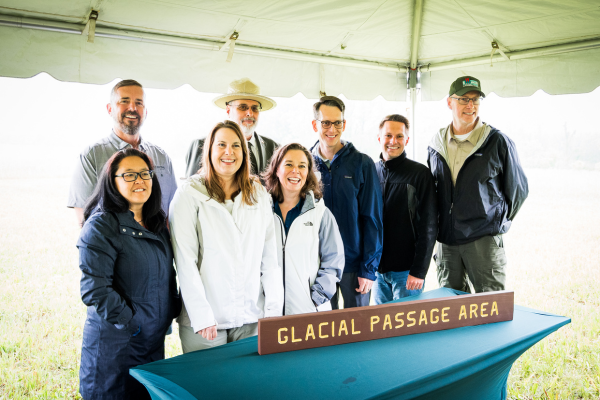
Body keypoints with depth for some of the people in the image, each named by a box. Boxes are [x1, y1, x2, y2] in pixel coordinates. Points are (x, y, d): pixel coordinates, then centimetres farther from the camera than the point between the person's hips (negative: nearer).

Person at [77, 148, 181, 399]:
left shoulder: (157, 222, 8)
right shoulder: (100, 226, -15)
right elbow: (95, 289, -21)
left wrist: (174, 310, 8)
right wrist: (131, 323, -18)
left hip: (154, 340, 7)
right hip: (114, 343, -6)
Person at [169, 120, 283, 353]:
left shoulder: (258, 194, 8)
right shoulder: (189, 194, -5)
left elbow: (270, 256, 5)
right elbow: (185, 261, -9)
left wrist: (273, 311, 0)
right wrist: (201, 316, -14)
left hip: (252, 317, 3)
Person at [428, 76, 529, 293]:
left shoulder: (498, 142, -3)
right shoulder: (436, 144, 8)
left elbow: (518, 189, 6)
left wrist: (497, 222, 8)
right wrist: (438, 227, 14)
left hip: (484, 239, -4)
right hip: (446, 240, 4)